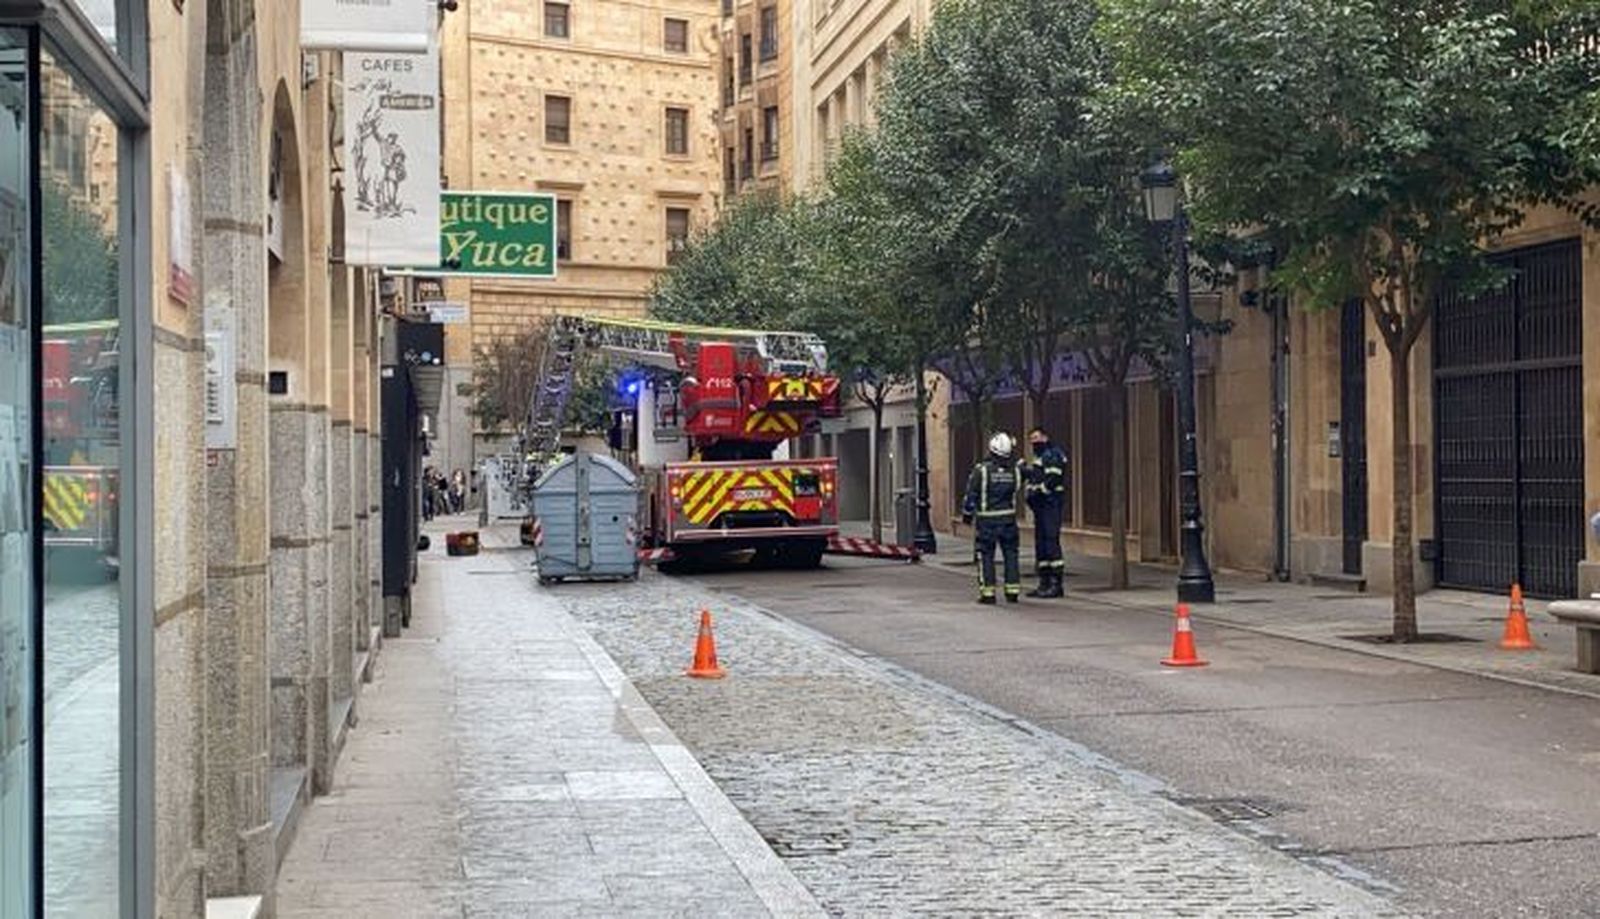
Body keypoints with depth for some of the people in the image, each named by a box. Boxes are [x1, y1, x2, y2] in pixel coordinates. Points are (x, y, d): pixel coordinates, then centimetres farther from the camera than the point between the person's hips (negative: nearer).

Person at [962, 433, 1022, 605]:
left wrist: (967, 513, 5)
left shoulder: (981, 470, -12)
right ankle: (1013, 591, 10)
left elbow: (971, 494, -8)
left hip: (987, 519, -3)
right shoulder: (1013, 470, -1)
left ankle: (987, 592, 1)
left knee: (986, 555, 3)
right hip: (1008, 517, 3)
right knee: (1010, 553, 10)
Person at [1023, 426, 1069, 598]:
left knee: (1051, 541, -12)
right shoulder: (1039, 457, 23)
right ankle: (1044, 582, 13)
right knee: (1040, 543, 10)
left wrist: (1037, 492, -18)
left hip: (1051, 504, -10)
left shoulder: (1052, 455, -9)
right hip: (1041, 506, 10)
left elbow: (1053, 480, -19)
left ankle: (1056, 583, -12)